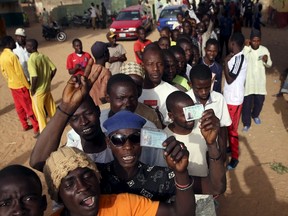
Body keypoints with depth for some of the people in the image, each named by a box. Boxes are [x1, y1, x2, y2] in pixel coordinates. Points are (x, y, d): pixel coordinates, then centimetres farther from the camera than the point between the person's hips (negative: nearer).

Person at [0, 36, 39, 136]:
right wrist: (28, 85, -14)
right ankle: (37, 129, 5)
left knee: (19, 107, 18)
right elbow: (20, 73, -22)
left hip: (12, 85, 8)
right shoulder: (13, 55, -22)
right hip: (20, 85, -8)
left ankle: (25, 126, 31)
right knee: (30, 108, -1)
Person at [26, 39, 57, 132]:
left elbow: (34, 76, -29)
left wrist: (32, 89, -15)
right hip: (47, 88, 7)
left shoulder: (31, 59, -21)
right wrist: (48, 80, 13)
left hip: (38, 91, -7)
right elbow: (54, 69, 5)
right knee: (51, 107, 21)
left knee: (39, 111, 8)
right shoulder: (44, 56, 2)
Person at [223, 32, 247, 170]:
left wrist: (225, 62, -16)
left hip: (234, 99, -9)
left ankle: (234, 157, 16)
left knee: (232, 129, 2)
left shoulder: (239, 58, -22)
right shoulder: (236, 56, 7)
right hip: (229, 97, 9)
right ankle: (231, 147, 41)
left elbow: (229, 79, -21)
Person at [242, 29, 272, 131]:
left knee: (260, 101, 17)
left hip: (260, 81, 3)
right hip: (248, 81, -3)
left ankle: (255, 115, 47)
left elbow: (269, 65, 7)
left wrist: (266, 60, -16)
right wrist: (247, 47, -27)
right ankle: (247, 123, 21)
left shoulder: (264, 50, -3)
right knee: (247, 103, 4)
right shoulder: (245, 49, -12)